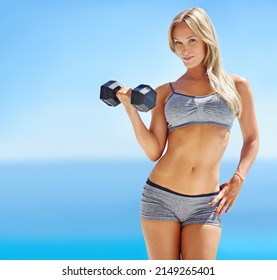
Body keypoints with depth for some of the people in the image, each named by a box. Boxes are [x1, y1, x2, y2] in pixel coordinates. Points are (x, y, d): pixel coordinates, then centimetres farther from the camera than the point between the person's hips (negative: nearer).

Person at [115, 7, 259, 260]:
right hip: (161, 197, 0)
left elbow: (251, 139, 14)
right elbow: (154, 152, -1)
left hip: (206, 204, 0)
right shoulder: (165, 92, 6)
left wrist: (238, 179, -1)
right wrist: (131, 108, -10)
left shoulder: (236, 86, 6)